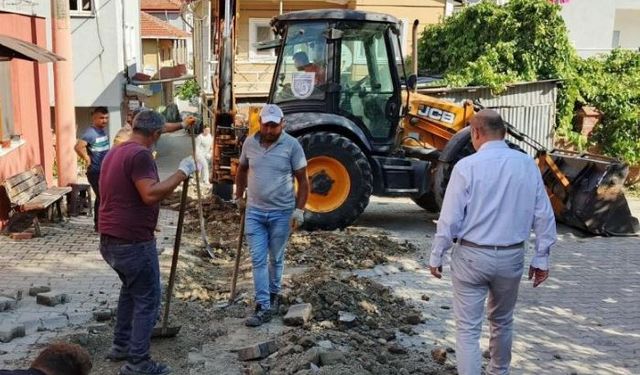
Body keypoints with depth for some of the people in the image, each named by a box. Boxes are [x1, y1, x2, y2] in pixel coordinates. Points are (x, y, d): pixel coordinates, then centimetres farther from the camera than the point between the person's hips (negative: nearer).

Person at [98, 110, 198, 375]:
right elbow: (150, 194, -28)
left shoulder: (115, 152, 13)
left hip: (110, 239, 10)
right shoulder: (140, 154, -18)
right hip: (133, 242, -10)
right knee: (147, 299, 0)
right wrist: (182, 173, -21)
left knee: (131, 289, 25)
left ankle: (121, 346, 33)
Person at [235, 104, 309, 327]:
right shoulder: (250, 143, 1)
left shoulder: (292, 145, -10)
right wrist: (239, 197, 18)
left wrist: (299, 210, -11)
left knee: (276, 258, 12)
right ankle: (264, 306, 4)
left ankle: (274, 294, 33)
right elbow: (242, 170, 18)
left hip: (281, 213, -3)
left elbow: (302, 181, -7)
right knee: (258, 259, 0)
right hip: (254, 212, 3)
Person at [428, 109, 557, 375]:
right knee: (502, 321, 24)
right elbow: (544, 216, 2)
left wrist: (436, 256, -1)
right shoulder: (528, 165, -1)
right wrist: (541, 258, 11)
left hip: (472, 255, -4)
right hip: (511, 256, 5)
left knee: (468, 327, 4)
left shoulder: (467, 166, -13)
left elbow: (450, 219, -12)